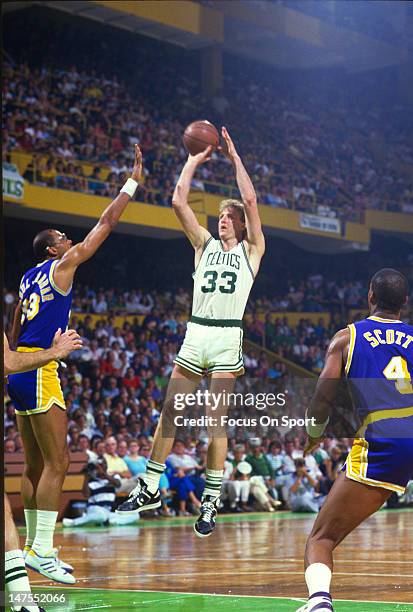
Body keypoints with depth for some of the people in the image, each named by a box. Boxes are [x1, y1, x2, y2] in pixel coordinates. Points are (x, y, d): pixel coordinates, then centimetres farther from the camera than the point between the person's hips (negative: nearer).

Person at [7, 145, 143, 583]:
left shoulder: (29, 278, 18)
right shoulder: (62, 266, -3)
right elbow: (106, 224, -1)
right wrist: (133, 182, 6)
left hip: (19, 370, 9)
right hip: (39, 371, -9)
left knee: (36, 465, 13)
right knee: (56, 463, -9)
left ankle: (33, 546, 17)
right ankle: (42, 550, -13)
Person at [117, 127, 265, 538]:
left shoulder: (251, 250, 7)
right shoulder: (206, 244, 16)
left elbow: (250, 200, -5)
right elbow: (179, 201, 9)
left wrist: (235, 157, 3)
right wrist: (195, 160, 13)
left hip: (227, 338, -4)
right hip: (195, 334, 4)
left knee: (216, 421, -5)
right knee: (169, 412, 5)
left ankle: (211, 502, 1)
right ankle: (149, 490, 13)